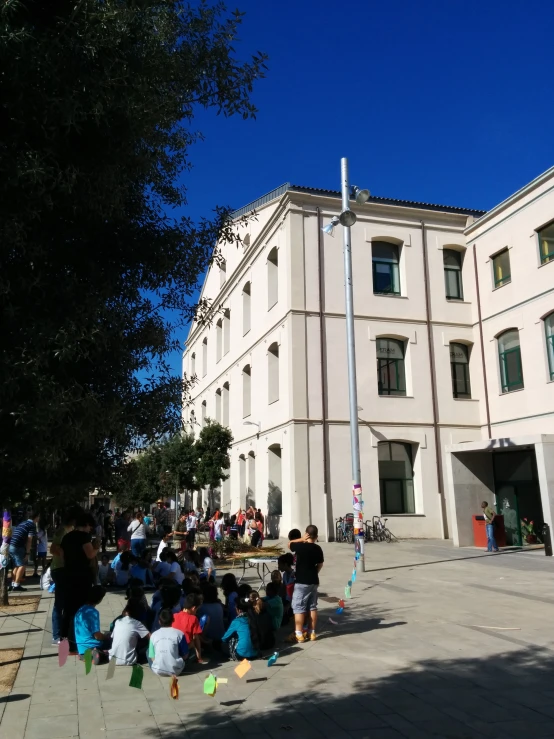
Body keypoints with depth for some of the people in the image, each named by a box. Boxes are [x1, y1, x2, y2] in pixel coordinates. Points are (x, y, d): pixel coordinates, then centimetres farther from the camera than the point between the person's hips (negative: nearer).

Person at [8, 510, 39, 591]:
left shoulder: (23, 523, 24)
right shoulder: (32, 525, -2)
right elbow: (29, 540, -9)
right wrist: (27, 553, -8)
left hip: (11, 546, 9)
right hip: (17, 547, -9)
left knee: (16, 565, 18)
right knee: (22, 565, -2)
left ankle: (13, 585, 19)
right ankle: (16, 586, -4)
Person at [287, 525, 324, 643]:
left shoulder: (300, 546, -14)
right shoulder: (318, 548, 1)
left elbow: (289, 544, 5)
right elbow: (320, 565, 11)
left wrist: (302, 539, 2)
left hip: (301, 582, -5)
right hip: (314, 581, 6)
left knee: (299, 608, 0)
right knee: (312, 607, 12)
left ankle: (299, 634, 1)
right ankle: (311, 632, 17)